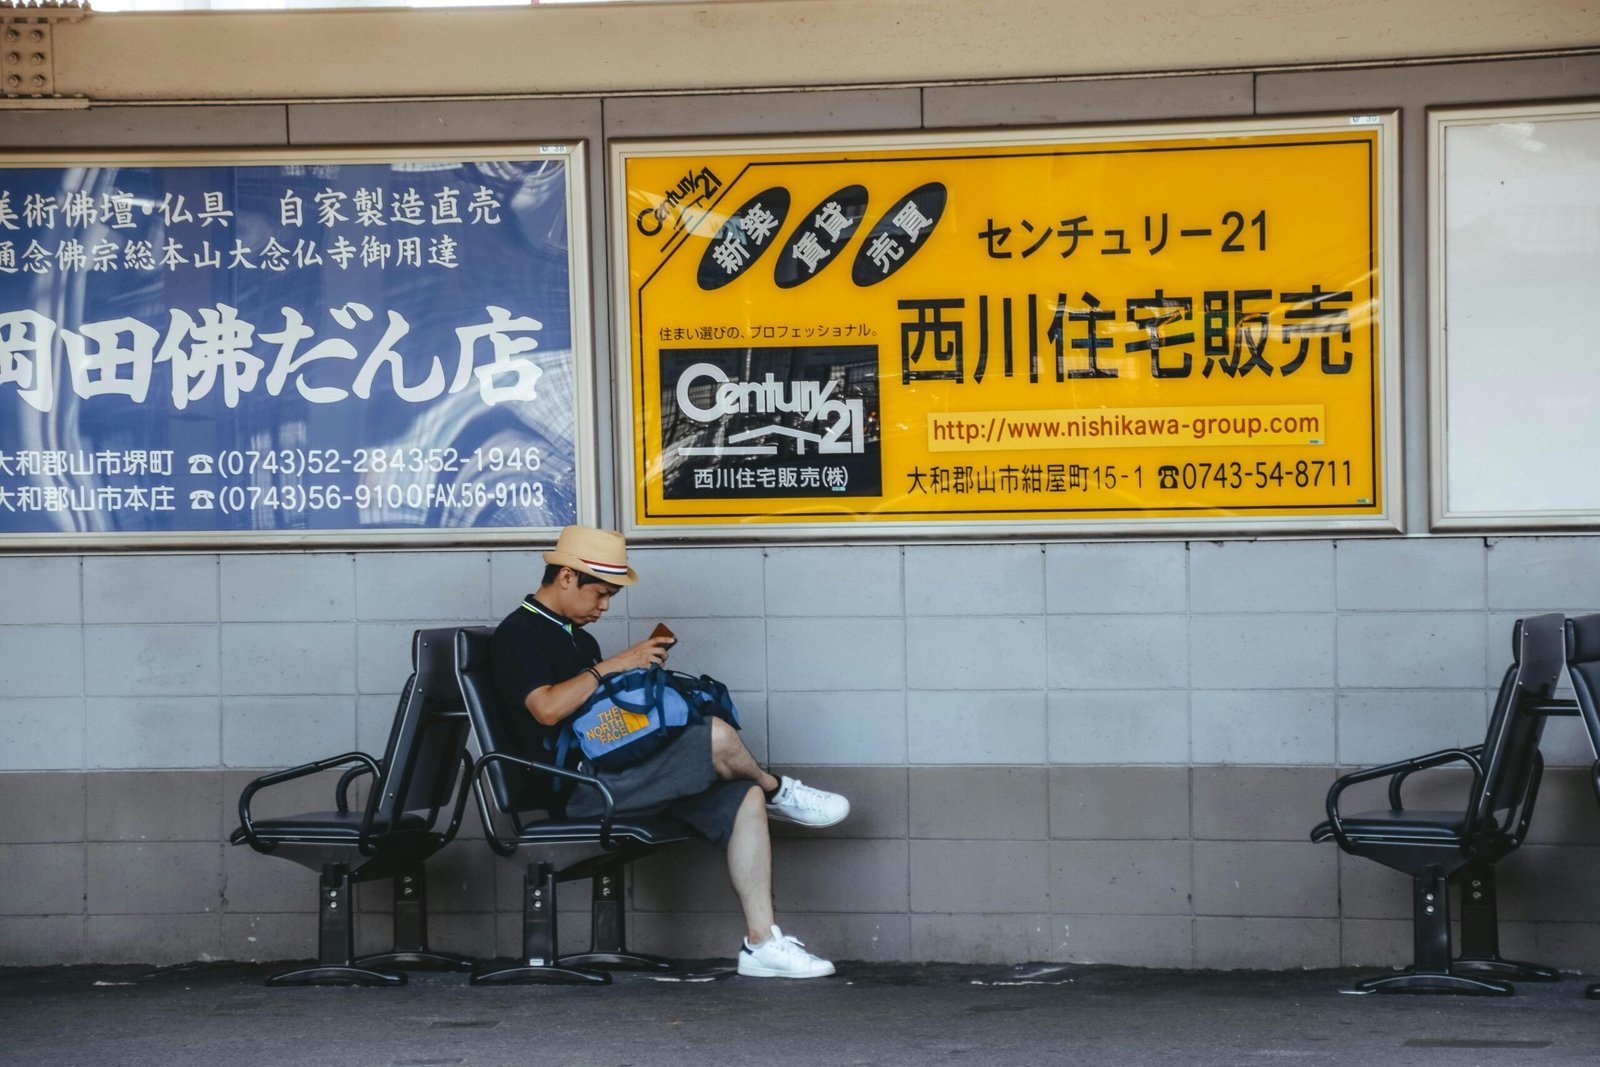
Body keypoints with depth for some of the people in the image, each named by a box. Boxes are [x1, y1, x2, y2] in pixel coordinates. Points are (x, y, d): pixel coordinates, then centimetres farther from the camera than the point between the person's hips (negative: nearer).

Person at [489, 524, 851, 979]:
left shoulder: (579, 638, 26)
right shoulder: (519, 634, -5)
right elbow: (547, 708, -22)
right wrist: (613, 665, -16)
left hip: (618, 776, 10)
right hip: (579, 785, -10)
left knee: (745, 798, -5)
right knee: (718, 738, -25)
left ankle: (761, 942, -9)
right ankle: (779, 792, 10)